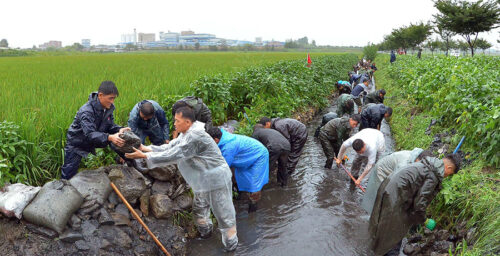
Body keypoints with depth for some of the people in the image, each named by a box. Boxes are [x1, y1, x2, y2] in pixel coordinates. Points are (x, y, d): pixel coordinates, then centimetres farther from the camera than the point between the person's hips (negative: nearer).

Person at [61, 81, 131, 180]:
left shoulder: (109, 108, -12)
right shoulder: (86, 111, -34)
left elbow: (110, 125, -6)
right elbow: (90, 134, -42)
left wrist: (119, 130, -30)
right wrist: (109, 137, -58)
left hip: (92, 142, 6)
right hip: (77, 143, -6)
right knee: (68, 175, -1)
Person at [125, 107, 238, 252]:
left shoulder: (195, 136, -28)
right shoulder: (186, 134, 7)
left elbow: (173, 155, -28)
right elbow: (170, 147, 4)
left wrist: (144, 156, -23)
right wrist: (146, 148, -5)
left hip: (216, 179, -10)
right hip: (204, 180, 10)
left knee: (223, 213, 4)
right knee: (199, 208, 24)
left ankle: (231, 245, 22)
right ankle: (205, 232, 48)